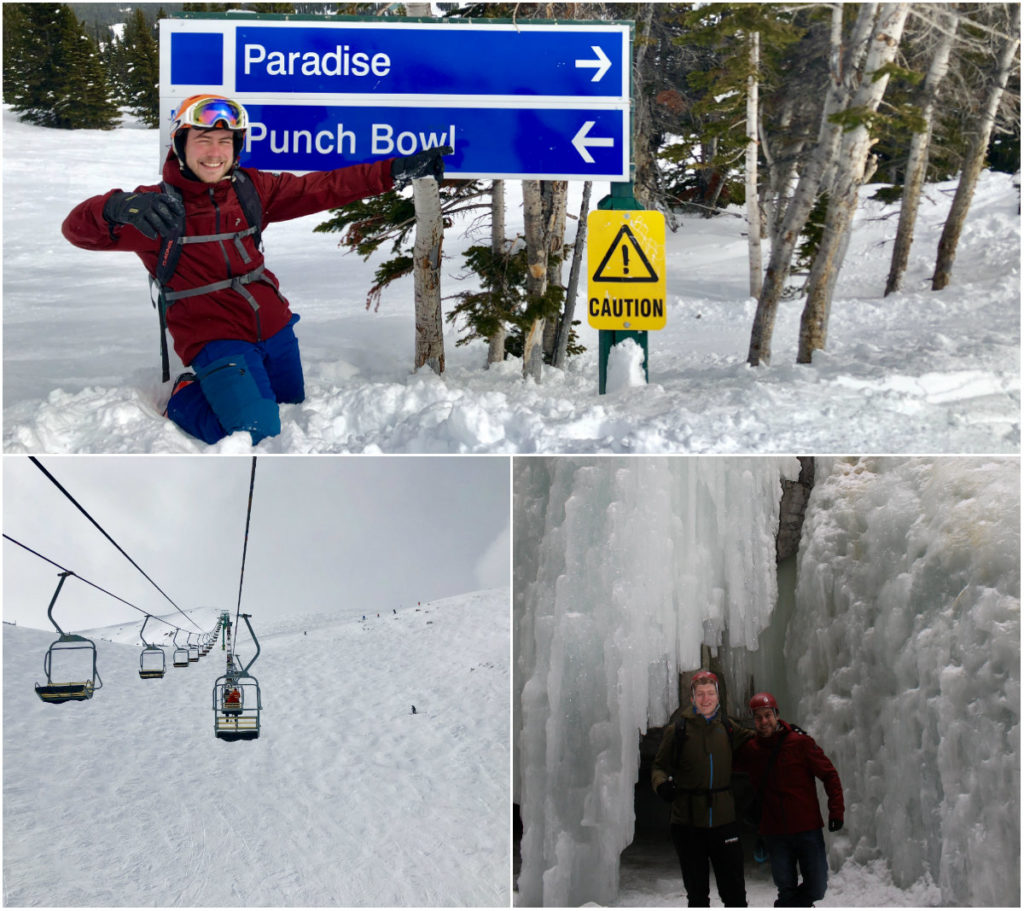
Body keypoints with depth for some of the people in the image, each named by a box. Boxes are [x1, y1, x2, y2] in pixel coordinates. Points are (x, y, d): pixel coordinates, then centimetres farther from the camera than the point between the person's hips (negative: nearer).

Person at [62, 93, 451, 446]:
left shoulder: (250, 189, 2)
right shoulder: (156, 207, -14)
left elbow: (320, 188, 2)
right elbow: (79, 227, -26)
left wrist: (395, 171, -4)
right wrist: (119, 208, -49)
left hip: (273, 326, 6)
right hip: (215, 340, -6)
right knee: (256, 434, -18)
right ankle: (185, 399, 8)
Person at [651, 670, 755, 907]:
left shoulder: (728, 727, 6)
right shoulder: (678, 730, 0)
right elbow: (660, 766, 4)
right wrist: (662, 783, -16)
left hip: (724, 820, 1)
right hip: (688, 823, -1)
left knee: (734, 893, 5)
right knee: (697, 894, 9)